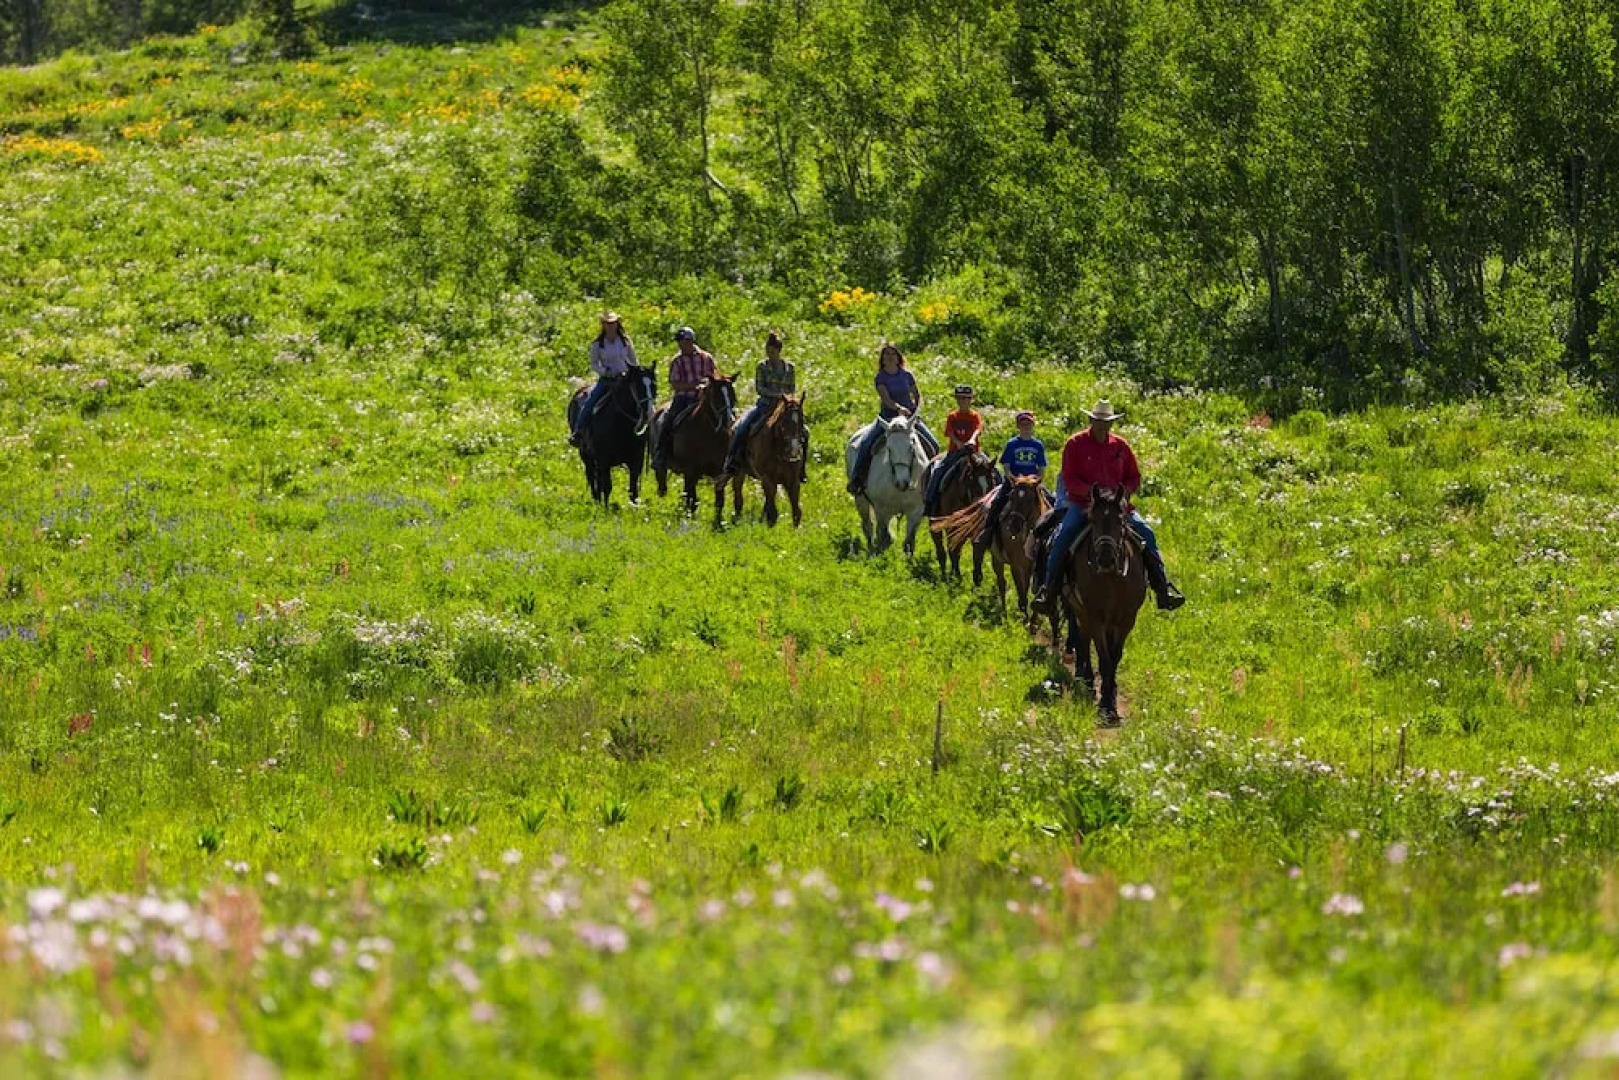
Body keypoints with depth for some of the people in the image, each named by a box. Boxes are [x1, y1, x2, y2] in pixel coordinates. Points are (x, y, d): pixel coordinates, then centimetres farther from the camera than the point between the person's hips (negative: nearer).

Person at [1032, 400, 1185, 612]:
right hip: (1081, 504, -3)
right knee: (1062, 537, -27)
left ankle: (1162, 588, -9)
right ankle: (1048, 590, -20)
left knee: (1147, 533, -14)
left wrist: (1124, 491, -9)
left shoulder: (1121, 446, 9)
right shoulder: (1075, 444, 0)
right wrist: (1090, 490, -21)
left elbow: (1135, 478, 14)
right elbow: (1068, 479, -5)